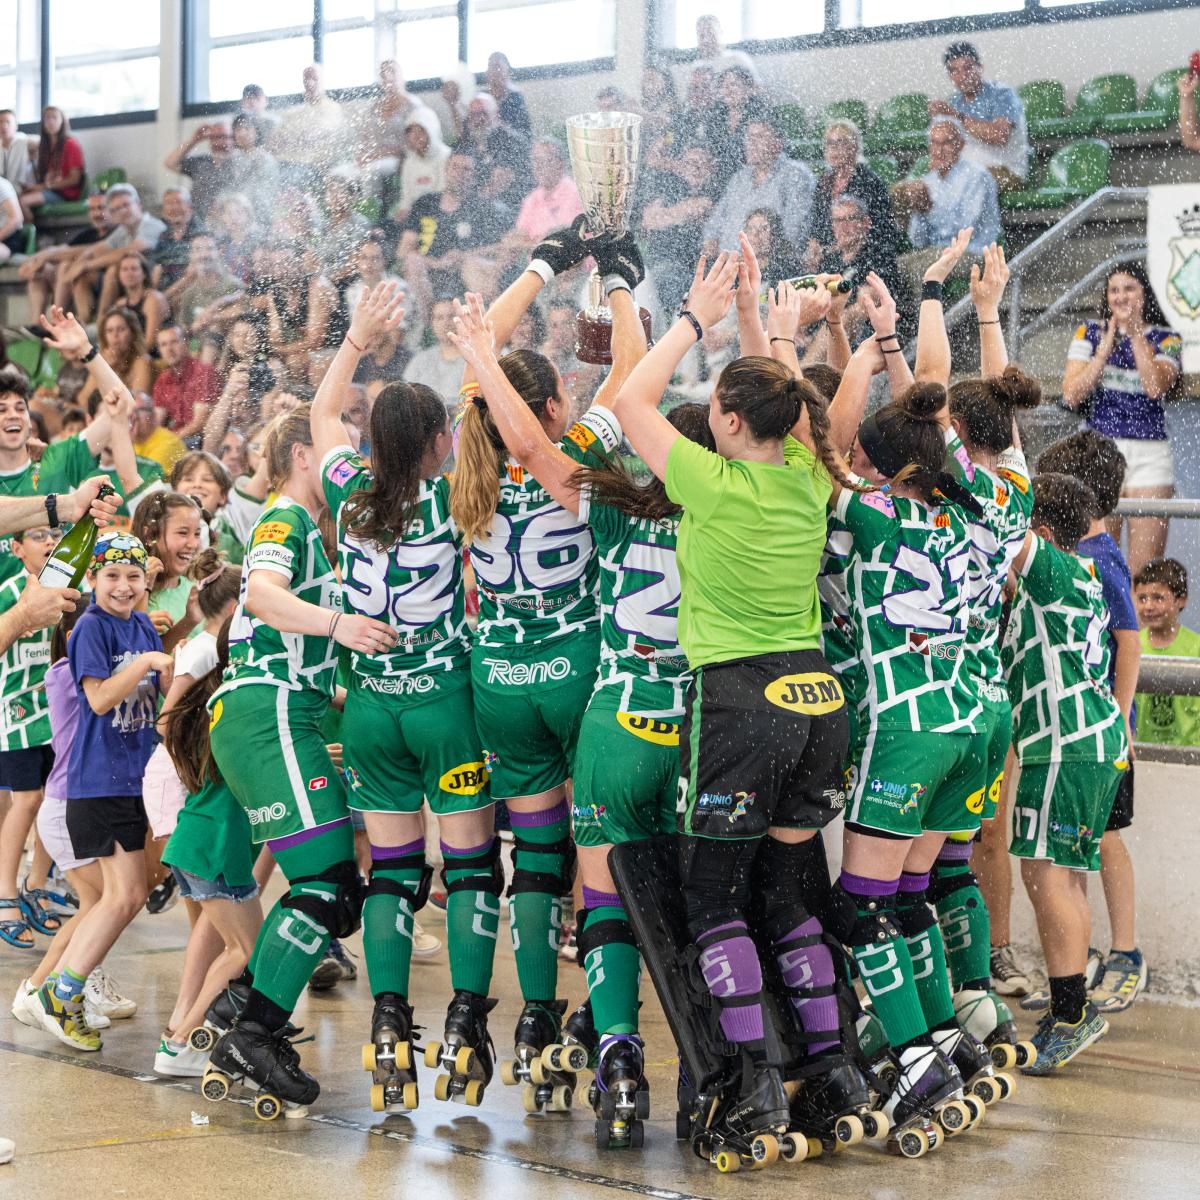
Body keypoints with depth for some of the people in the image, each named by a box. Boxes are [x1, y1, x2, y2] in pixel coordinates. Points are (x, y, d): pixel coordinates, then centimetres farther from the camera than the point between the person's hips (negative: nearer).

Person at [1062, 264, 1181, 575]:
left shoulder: (1166, 339, 5)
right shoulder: (1090, 333, 8)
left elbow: (1156, 387, -14)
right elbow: (1071, 395, -3)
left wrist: (1135, 334, -13)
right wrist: (1106, 346, -7)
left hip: (1150, 454, -1)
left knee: (1146, 570, -5)